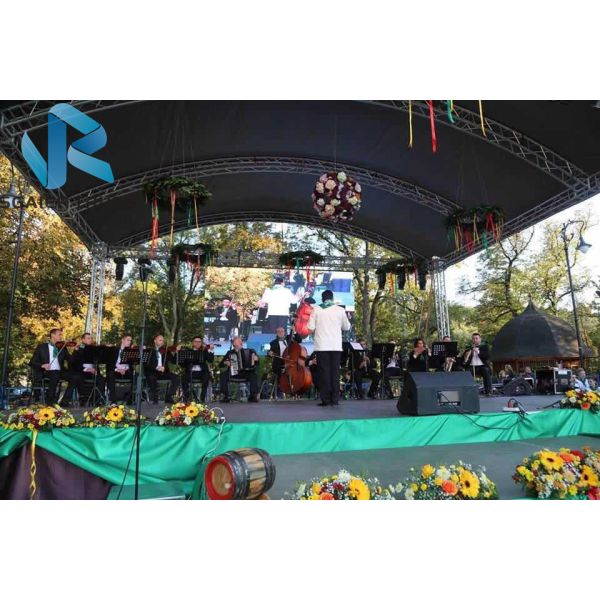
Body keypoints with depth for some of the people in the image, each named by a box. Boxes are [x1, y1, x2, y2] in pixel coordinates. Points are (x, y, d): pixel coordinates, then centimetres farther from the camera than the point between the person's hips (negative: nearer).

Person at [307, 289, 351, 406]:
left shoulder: (316, 309, 1)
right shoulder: (339, 310, 3)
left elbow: (311, 327, -3)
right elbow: (347, 327, 10)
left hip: (321, 345, -1)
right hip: (336, 345, 1)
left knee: (324, 372, 3)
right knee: (335, 372, 7)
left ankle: (325, 399, 3)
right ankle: (335, 398, 8)